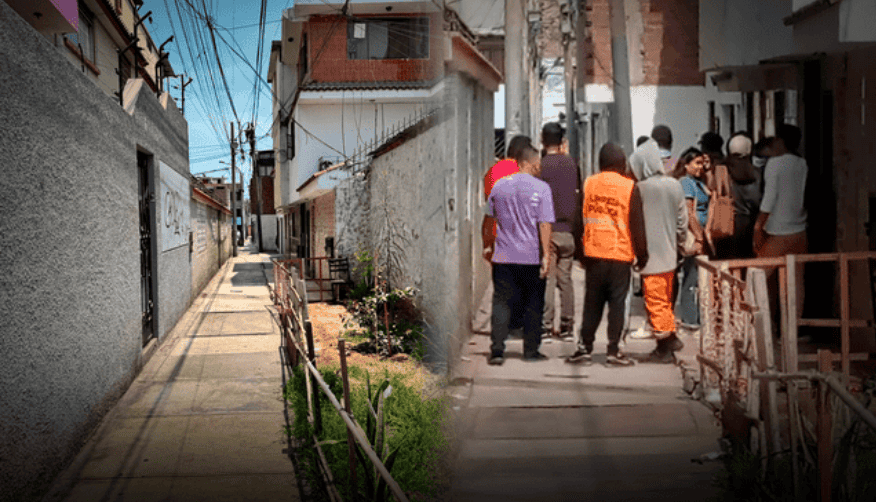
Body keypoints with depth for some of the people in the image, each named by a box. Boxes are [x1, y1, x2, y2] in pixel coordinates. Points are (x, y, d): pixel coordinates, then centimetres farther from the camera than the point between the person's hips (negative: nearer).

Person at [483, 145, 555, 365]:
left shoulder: (499, 185, 6)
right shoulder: (541, 188, -6)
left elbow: (488, 219, 12)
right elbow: (544, 225, -11)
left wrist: (487, 245, 24)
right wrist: (546, 255, -10)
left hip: (503, 256, 3)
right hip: (532, 256, -2)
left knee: (501, 302, 5)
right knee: (533, 304, 10)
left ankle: (497, 350, -5)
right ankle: (531, 351, 15)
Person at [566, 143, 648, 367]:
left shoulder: (588, 184, 4)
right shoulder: (629, 187, -5)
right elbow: (637, 225, -3)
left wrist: (581, 252, 17)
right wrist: (642, 256, 5)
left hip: (593, 253, 3)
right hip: (620, 255, -3)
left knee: (592, 302, 10)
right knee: (617, 302, 2)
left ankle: (585, 347, 13)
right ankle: (613, 351, 3)